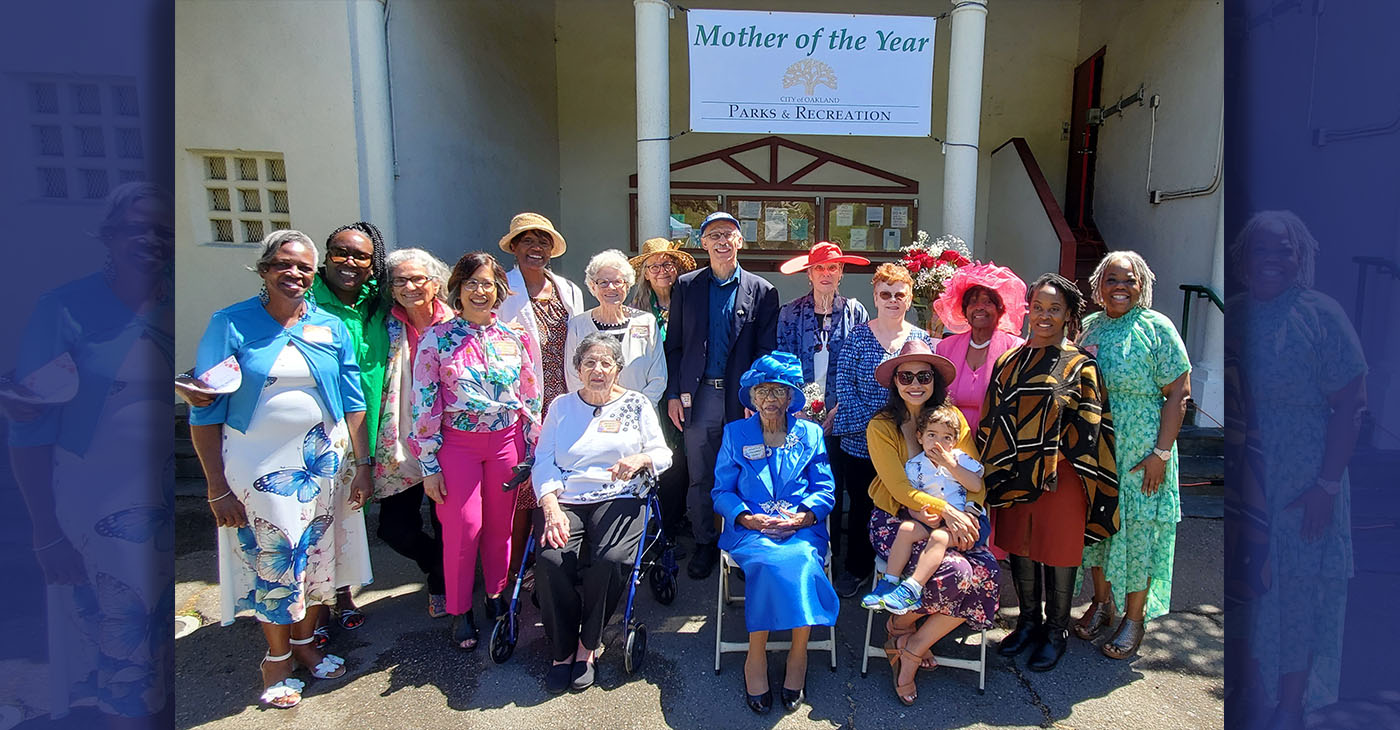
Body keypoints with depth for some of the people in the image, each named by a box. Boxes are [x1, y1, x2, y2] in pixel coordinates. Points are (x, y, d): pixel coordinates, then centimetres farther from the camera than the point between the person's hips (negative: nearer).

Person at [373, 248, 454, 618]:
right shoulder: (388, 327, 1)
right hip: (402, 445, 2)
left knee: (446, 525, 8)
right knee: (394, 528, 2)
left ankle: (442, 583, 37)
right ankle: (440, 571, 31)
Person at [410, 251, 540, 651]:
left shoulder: (514, 338, 4)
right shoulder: (436, 338, -4)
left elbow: (531, 397, 9)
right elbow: (424, 403, -4)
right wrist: (429, 465, -6)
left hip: (506, 440, 2)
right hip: (457, 443, -2)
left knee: (500, 526, 10)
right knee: (462, 528, -2)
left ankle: (497, 596, 30)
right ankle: (459, 610, 18)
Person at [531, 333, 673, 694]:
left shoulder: (636, 404, 10)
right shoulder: (561, 406, 14)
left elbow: (663, 454, 8)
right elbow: (544, 461, 6)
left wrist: (640, 459, -16)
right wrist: (550, 506, -11)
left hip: (619, 498, -1)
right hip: (565, 499, 2)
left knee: (611, 559, -30)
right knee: (552, 559, -27)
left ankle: (588, 644, -4)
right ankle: (562, 649, -3)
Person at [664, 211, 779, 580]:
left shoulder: (762, 291, 5)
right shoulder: (686, 286, 8)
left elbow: (766, 350, 2)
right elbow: (674, 345, 8)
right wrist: (673, 394, 1)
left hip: (741, 398, -1)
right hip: (698, 396, 1)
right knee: (700, 478, 9)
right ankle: (705, 544, 25)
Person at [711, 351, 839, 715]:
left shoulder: (810, 433, 15)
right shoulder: (736, 434, 12)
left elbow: (825, 490, 10)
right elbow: (722, 491, 9)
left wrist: (803, 516, -10)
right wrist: (748, 518, -10)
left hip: (802, 526, 1)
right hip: (751, 528, -1)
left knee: (801, 559, -33)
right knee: (768, 560, -34)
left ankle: (798, 654, -18)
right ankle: (756, 657, -21)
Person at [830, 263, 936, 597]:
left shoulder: (922, 339, 4)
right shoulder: (859, 335, 0)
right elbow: (843, 381, -5)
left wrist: (910, 421, -8)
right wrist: (869, 420, -13)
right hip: (860, 441, -1)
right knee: (860, 505, 9)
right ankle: (857, 569, 27)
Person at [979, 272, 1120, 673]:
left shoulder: (1080, 365, -4)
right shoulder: (1009, 361, 8)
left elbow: (1088, 425, -6)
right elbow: (993, 419, 10)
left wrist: (1053, 464, -13)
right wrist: (995, 468, 5)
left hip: (1060, 478, -4)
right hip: (1014, 475, 4)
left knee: (1057, 552, 7)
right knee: (1019, 548, 13)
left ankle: (1056, 632, 26)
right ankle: (1029, 621, 32)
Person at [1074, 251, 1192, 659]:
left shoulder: (1156, 328, -6)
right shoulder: (1090, 327, 7)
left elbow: (1178, 393, -9)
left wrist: (1161, 452, -14)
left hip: (1140, 453, -4)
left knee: (1138, 530, 4)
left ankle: (1134, 618, 20)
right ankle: (1102, 604, 30)